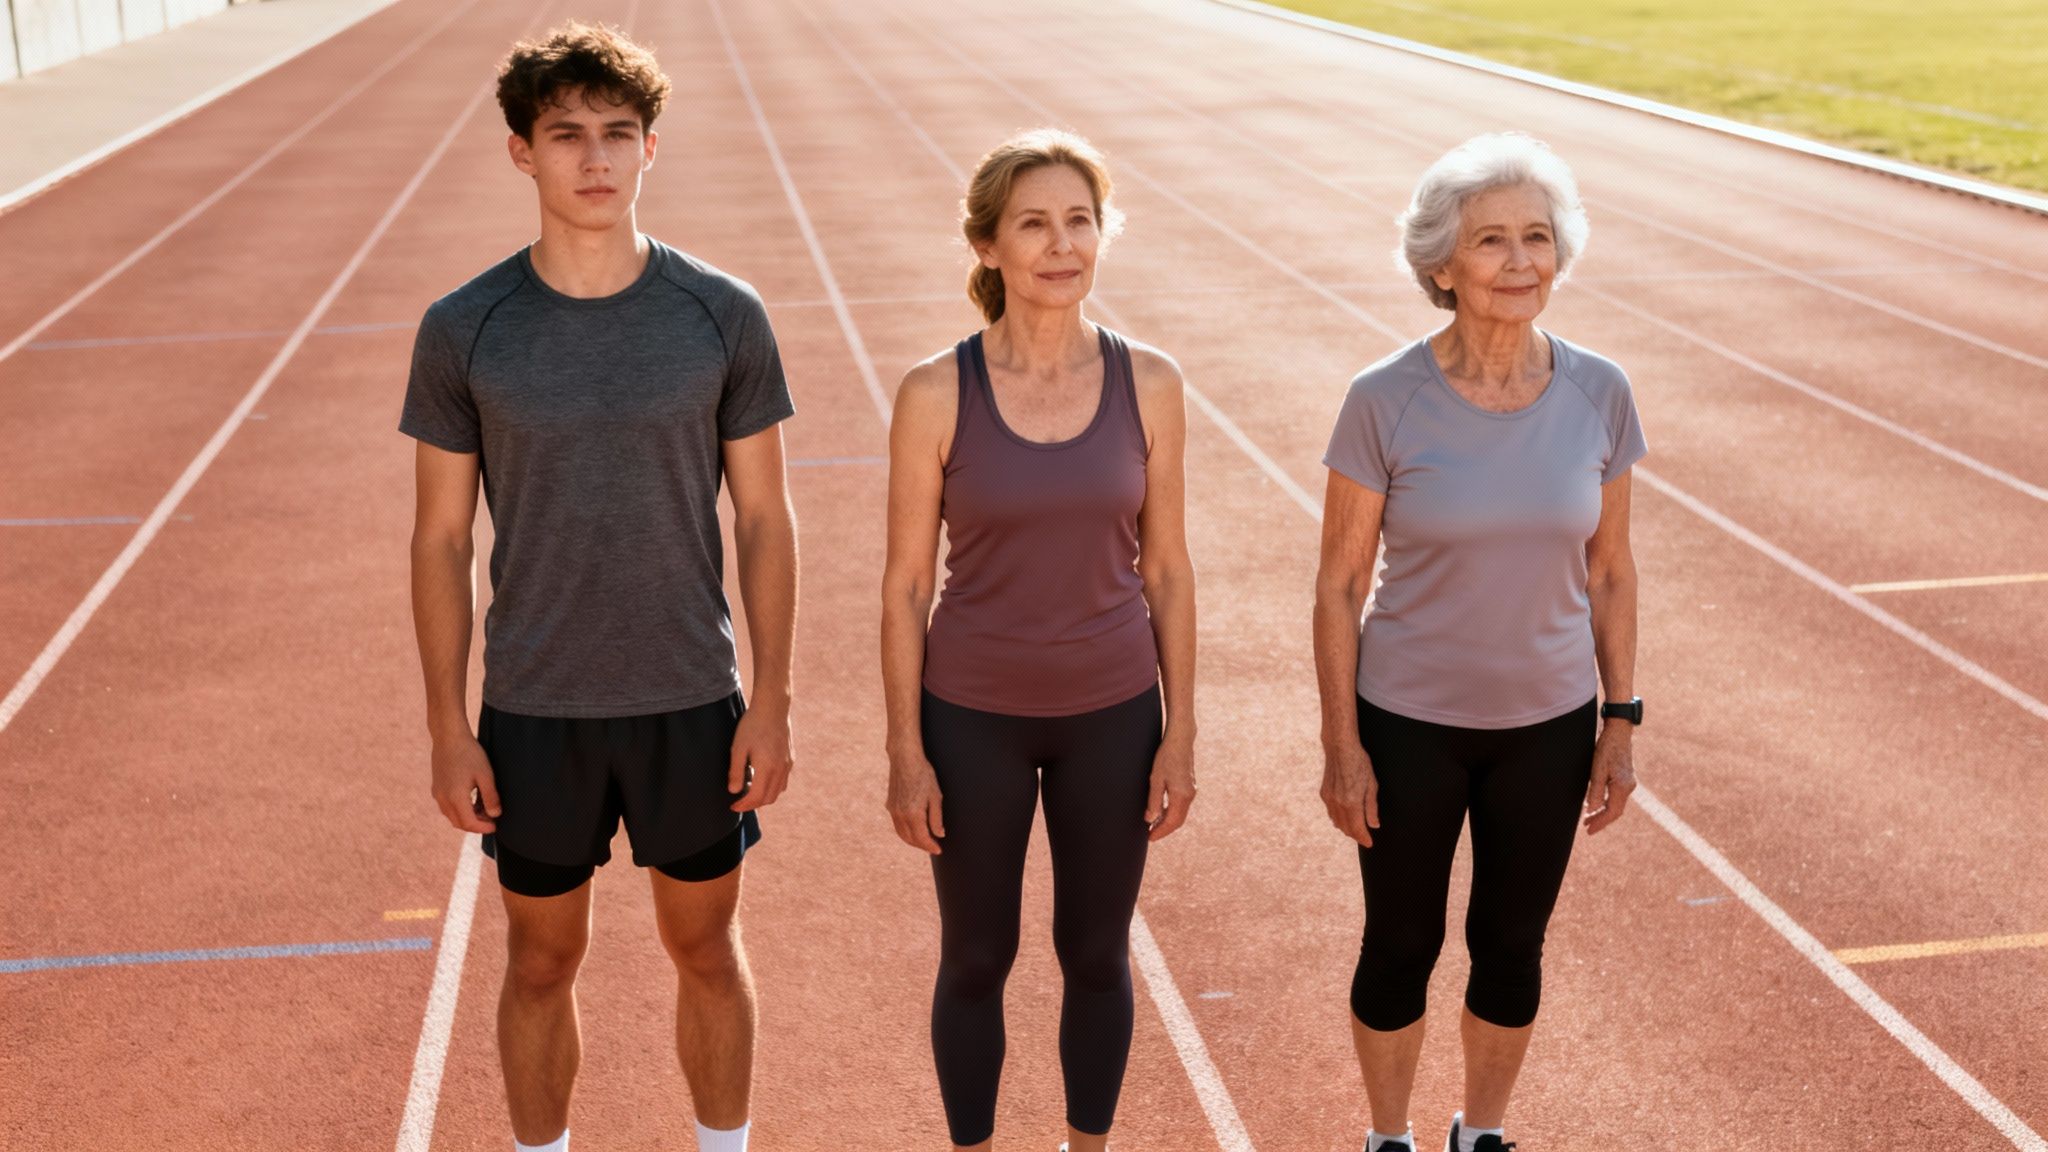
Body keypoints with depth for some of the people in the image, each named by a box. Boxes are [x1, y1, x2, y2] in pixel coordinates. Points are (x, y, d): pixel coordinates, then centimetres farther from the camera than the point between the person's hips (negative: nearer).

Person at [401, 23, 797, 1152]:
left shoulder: (724, 316, -8)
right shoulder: (463, 330, -8)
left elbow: (765, 517, -2)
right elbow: (440, 537, -2)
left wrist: (771, 701, -4)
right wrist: (447, 731, -3)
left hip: (691, 702, 0)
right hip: (535, 713, 0)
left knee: (705, 945, 16)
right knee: (542, 960, 15)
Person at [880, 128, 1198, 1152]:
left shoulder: (1148, 383, -6)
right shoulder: (936, 395, -12)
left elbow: (1167, 568, 0)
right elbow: (905, 585, -6)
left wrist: (1180, 731, 0)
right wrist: (904, 751, -6)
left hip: (1112, 714, 2)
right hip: (973, 717, -1)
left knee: (1096, 953, 17)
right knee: (976, 959, 15)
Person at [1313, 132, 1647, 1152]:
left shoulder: (1598, 395, -9)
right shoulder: (1385, 402, -17)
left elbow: (1609, 571, 2)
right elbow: (1339, 582, -9)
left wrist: (1620, 721, 3)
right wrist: (1340, 745, -8)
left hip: (1547, 723, 2)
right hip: (1409, 722, -2)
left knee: (1511, 949, 17)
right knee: (1401, 948, 14)